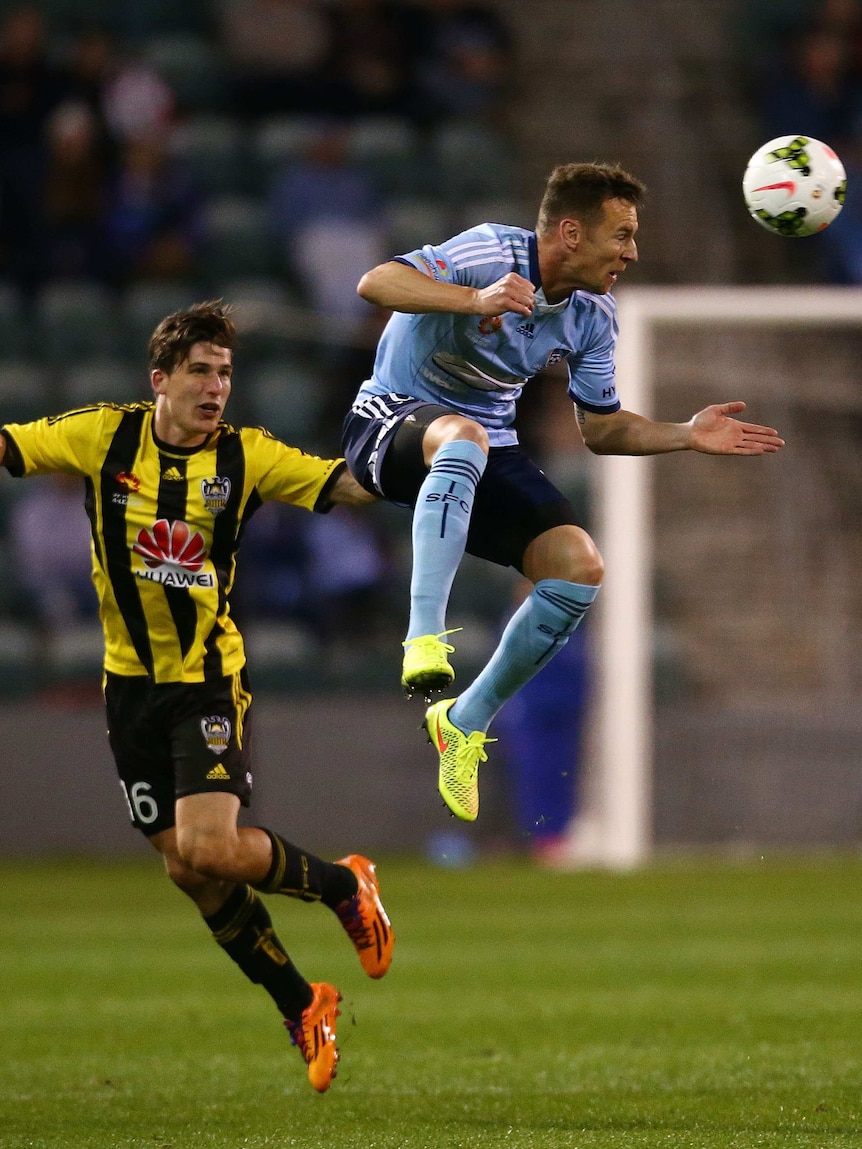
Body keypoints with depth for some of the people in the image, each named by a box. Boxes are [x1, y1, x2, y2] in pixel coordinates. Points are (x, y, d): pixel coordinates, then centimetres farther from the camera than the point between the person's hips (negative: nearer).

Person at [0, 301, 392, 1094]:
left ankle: (345, 886, 8)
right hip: (132, 679, 3)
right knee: (187, 867, 6)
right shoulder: (103, 436, -6)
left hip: (209, 677, -3)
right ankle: (302, 1007, 23)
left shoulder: (246, 457, -8)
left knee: (210, 849, -21)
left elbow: (352, 485, -13)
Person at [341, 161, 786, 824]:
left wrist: (686, 436, -3)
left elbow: (602, 429, 12)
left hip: (490, 450, 7)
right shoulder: (492, 254, -21)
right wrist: (476, 300, -47)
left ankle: (465, 723, 4)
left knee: (579, 569, -13)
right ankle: (425, 639, -49)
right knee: (463, 437, -43)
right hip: (394, 420, -7)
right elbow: (375, 283, -33)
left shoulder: (593, 318, 1)